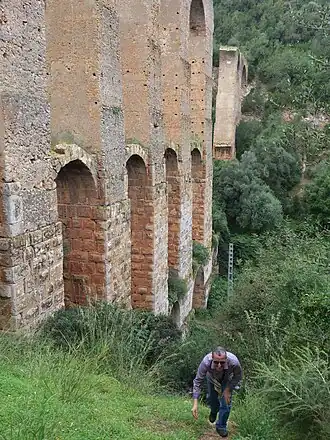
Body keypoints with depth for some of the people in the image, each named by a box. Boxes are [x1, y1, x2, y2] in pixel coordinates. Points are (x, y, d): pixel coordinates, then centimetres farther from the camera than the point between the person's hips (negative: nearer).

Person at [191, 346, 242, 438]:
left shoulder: (234, 362, -44)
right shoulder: (206, 362, -45)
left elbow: (238, 376, -19)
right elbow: (198, 381, -33)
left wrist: (228, 389, -24)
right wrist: (195, 404, -36)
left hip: (227, 379, -1)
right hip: (212, 378, 1)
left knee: (226, 403, -7)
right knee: (212, 398, 16)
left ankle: (221, 426, 18)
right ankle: (214, 412, 52)